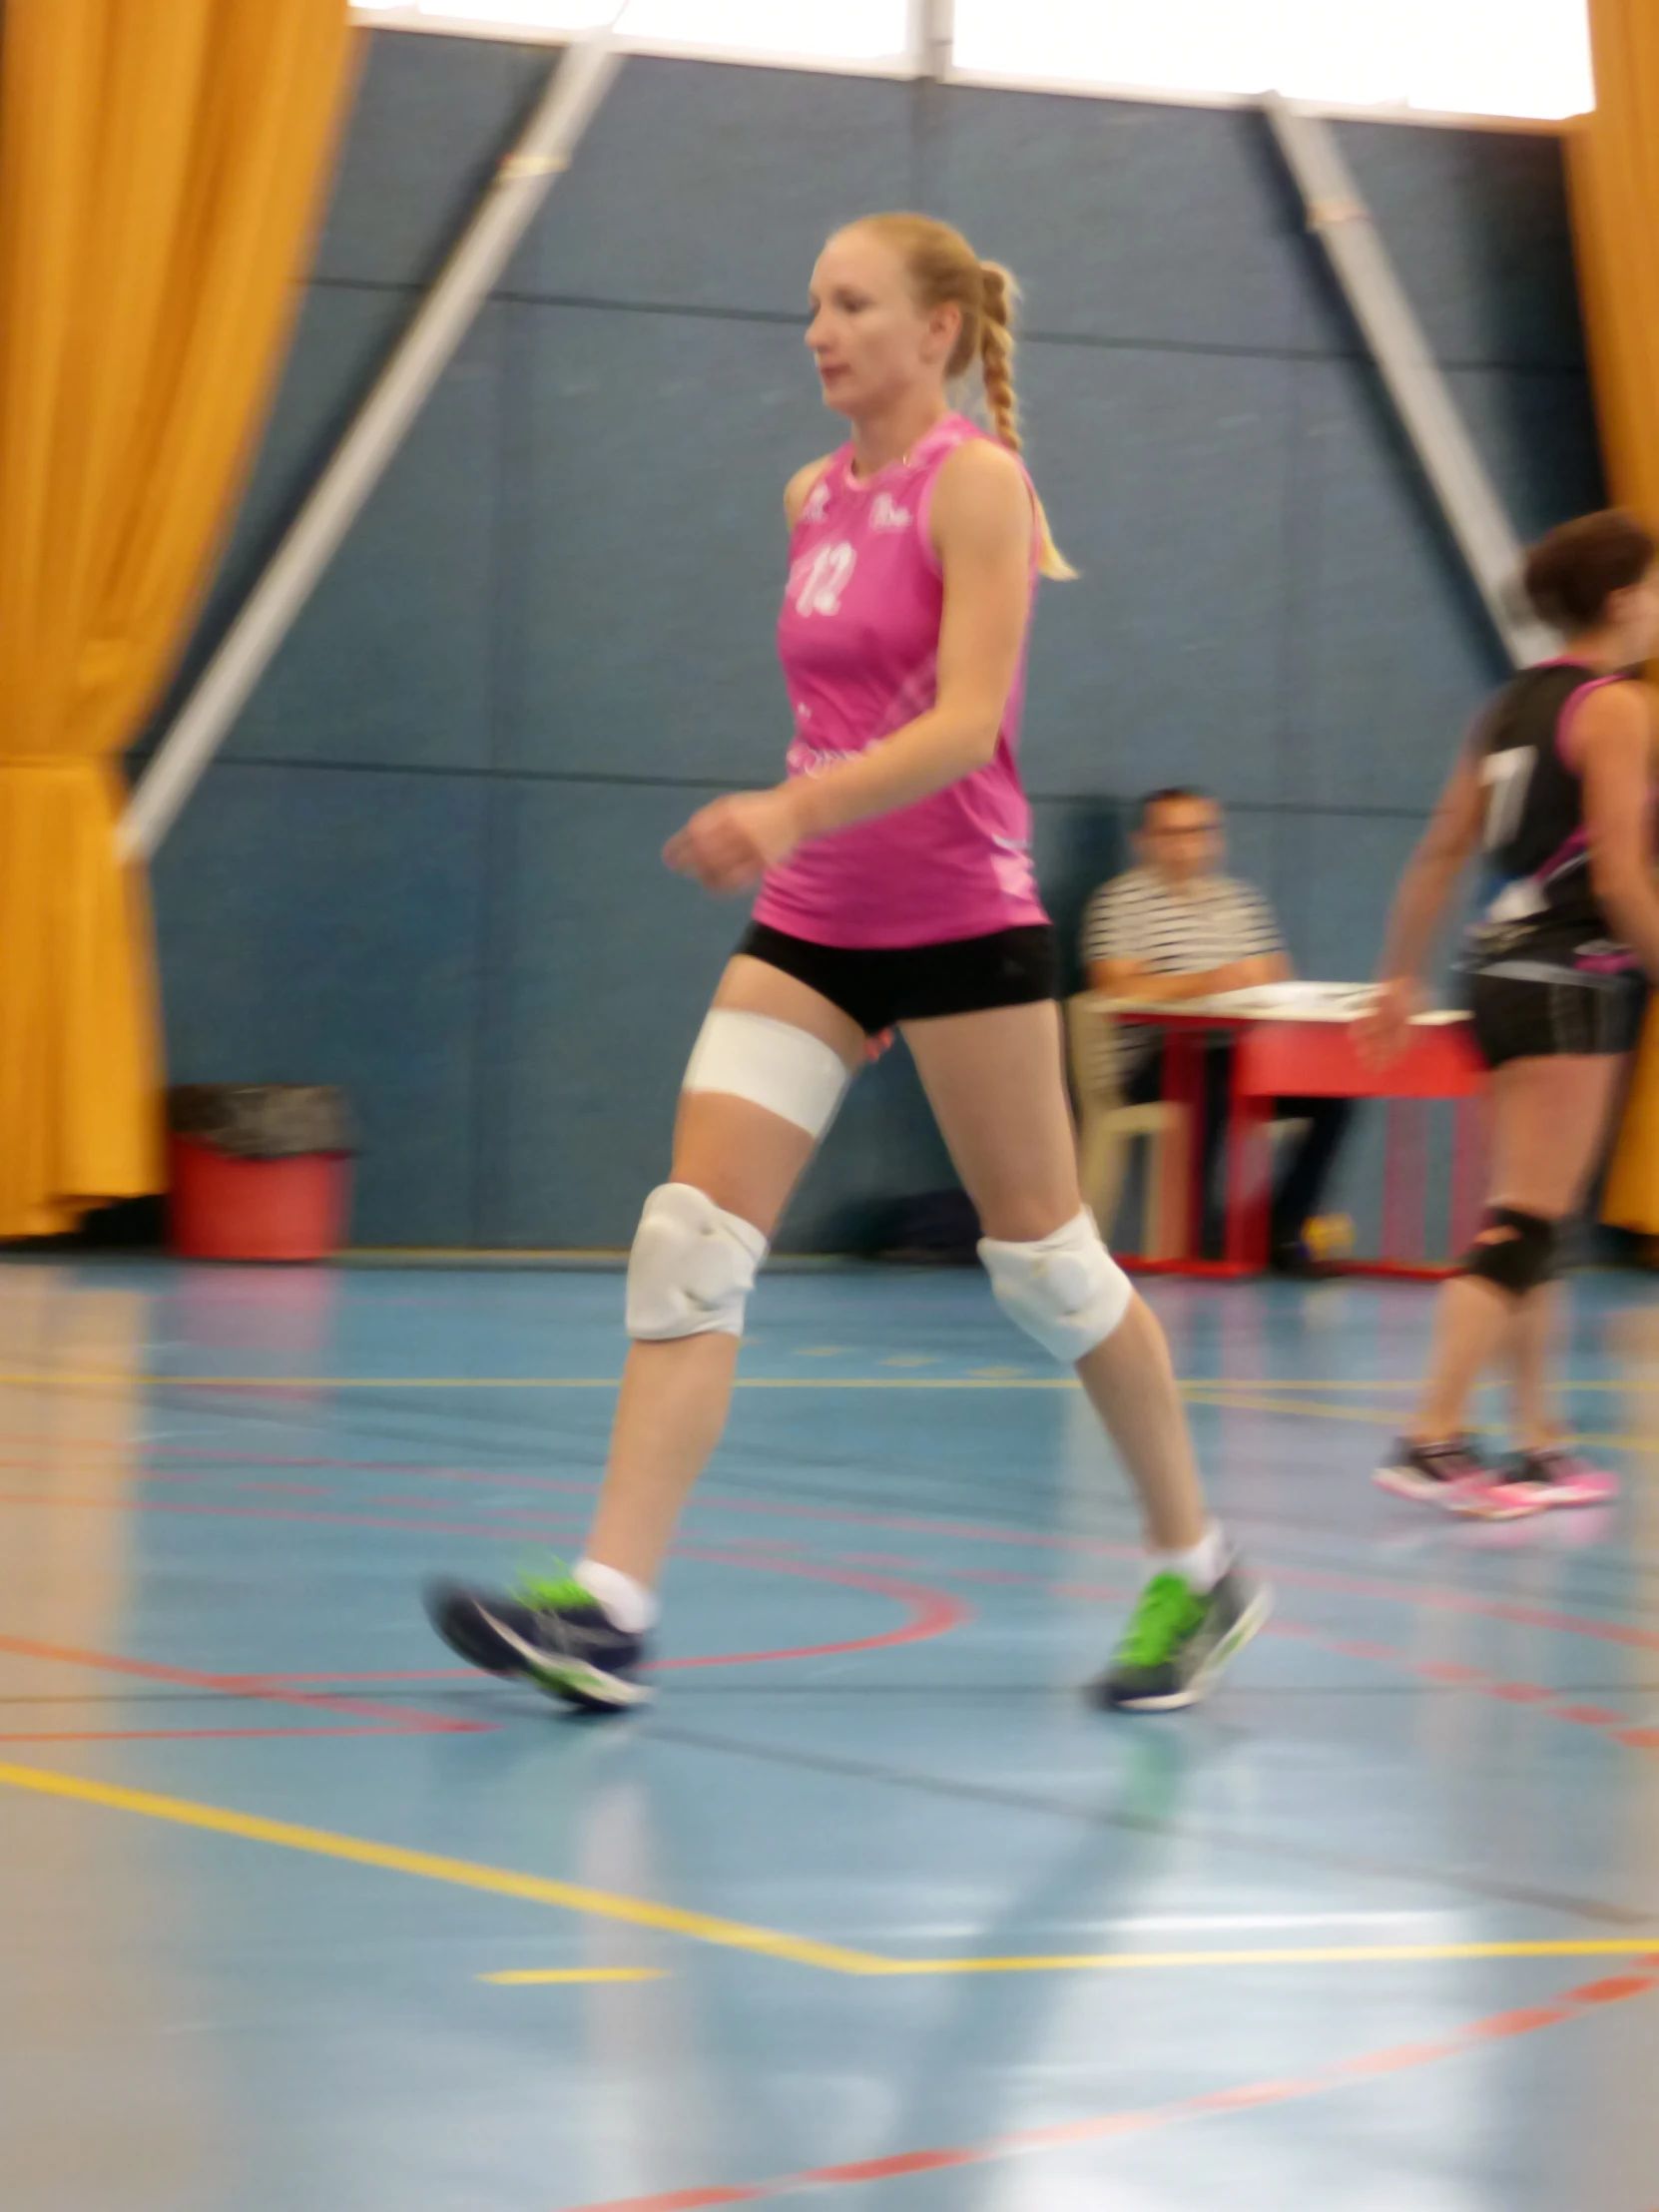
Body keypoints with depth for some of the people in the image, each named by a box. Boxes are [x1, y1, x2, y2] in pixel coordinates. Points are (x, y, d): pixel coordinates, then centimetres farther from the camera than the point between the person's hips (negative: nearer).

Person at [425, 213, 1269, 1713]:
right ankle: (610, 1609, -15)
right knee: (690, 1242, -8)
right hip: (811, 927, 7)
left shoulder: (976, 482, -11)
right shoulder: (816, 498, 11)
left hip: (960, 920, -7)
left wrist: (795, 809, -33)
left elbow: (967, 721, -21)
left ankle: (1198, 1573, 22)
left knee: (1041, 1259, 4)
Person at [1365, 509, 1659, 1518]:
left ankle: (1540, 1445, 16)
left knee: (1534, 1221, 13)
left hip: (1503, 969, 9)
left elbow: (1440, 854, 15)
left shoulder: (1512, 704, 14)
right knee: (1527, 1222, -9)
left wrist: (1401, 978, 20)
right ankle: (1434, 1438, -15)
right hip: (1575, 977, -9)